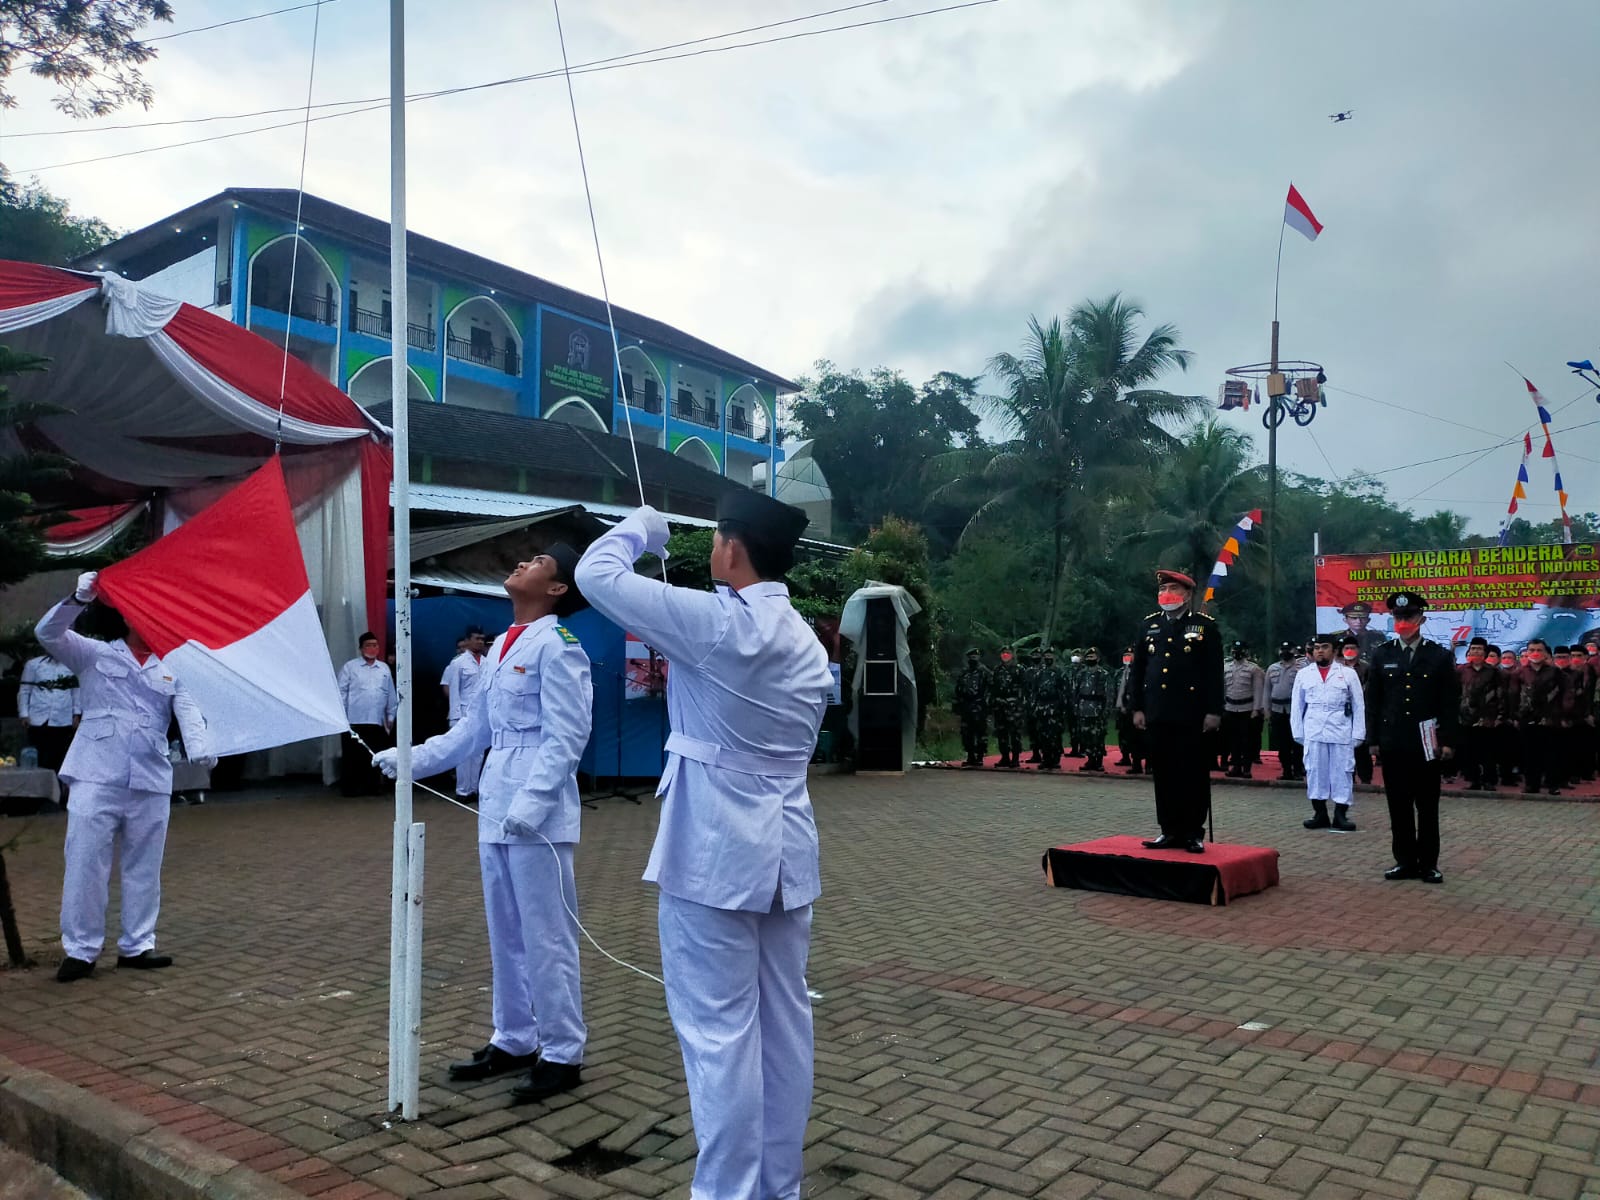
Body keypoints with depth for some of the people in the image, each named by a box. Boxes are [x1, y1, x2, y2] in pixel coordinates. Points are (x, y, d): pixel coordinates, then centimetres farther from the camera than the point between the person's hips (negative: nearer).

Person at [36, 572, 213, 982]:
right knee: (86, 863, -2)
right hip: (97, 779, -3)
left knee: (144, 868, 8)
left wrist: (198, 747, -21)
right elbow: (49, 634, -3)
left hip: (152, 784, 3)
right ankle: (80, 950, 9)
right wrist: (79, 600, -20)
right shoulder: (95, 655, 10)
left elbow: (188, 712, -1)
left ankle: (136, 946, 18)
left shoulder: (170, 672, 14)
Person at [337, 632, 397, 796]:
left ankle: (372, 785, 15)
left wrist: (391, 716, 13)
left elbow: (391, 695, 15)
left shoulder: (384, 668, 13)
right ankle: (350, 787, 8)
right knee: (354, 756, 0)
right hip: (355, 721, -3)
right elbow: (341, 693, -1)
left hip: (378, 721, 3)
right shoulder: (350, 667, 2)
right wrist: (341, 716, -5)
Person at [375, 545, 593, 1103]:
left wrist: (531, 802, -23)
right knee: (505, 933, 17)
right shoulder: (501, 645, 14)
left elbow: (566, 737, -16)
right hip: (495, 805, 9)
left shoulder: (556, 646, -11)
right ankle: (513, 1041, 30)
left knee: (545, 934, 0)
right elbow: (474, 729, 18)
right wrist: (411, 759, 13)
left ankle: (562, 1053, 13)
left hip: (537, 810, -9)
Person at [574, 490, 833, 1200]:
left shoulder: (715, 623, -14)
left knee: (719, 1032, 1)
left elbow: (596, 573, -11)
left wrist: (640, 526, 7)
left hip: (714, 853, -8)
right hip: (786, 851, 8)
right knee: (784, 1026, 13)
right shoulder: (809, 645, 10)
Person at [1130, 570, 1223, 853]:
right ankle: (1170, 831, 15)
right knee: (1164, 774, 8)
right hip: (1157, 715, 4)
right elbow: (1138, 669, 13)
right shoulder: (1150, 624, 12)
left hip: (1191, 715, -4)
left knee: (1193, 774, 1)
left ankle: (1193, 833, 9)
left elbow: (1214, 672, -3)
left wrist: (1214, 711, -8)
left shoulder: (1205, 626, 1)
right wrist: (1138, 708, 8)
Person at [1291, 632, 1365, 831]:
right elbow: (1296, 705, 9)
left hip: (1341, 732, -1)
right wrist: (1298, 733, 3)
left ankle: (1340, 815, 8)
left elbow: (1359, 705, 5)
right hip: (1313, 732, 1)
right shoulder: (1304, 674, 8)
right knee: (1315, 771, 3)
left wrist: (1358, 734, -1)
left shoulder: (1348, 673, 5)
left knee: (1342, 772, 1)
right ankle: (1320, 814, 11)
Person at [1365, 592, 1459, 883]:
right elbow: (1373, 701, 6)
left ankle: (1428, 863, 13)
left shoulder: (1440, 656, 2)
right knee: (1399, 806, 6)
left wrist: (1448, 741, -5)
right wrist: (1373, 739, 2)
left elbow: (1451, 702, 1)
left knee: (1427, 806, 5)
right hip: (1392, 743, 1)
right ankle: (1405, 861, 14)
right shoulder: (1382, 656, 6)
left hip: (1426, 743, -1)